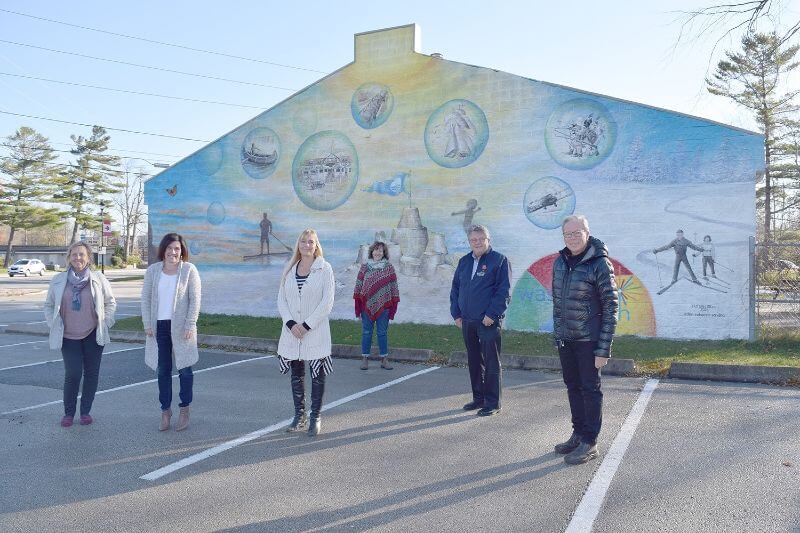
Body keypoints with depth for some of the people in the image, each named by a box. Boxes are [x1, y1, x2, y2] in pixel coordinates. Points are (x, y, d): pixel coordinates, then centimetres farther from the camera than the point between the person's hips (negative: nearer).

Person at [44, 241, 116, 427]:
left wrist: (105, 323, 1)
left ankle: (86, 411, 22)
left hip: (93, 335, 0)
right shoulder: (59, 280, 1)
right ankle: (68, 413, 15)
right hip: (68, 337, 0)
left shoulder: (98, 279, -1)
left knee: (91, 374, 6)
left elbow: (110, 302, 8)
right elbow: (49, 305, 12)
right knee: (72, 375, -5)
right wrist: (54, 325, 3)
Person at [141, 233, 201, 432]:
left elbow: (195, 300, -5)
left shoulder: (189, 270, -4)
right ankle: (165, 410, 20)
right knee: (162, 370, 8)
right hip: (159, 326, 3)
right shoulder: (153, 270, 6)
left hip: (181, 327, -3)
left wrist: (190, 325, -11)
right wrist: (147, 324, 1)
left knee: (184, 369, 4)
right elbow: (145, 298, 9)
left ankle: (184, 410, 17)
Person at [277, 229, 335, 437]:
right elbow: (281, 299, 6)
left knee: (317, 375, 2)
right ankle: (299, 415, 24)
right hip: (292, 331, 4)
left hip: (316, 332, -4)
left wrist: (307, 325, -13)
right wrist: (291, 323, -10)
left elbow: (327, 302, -9)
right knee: (296, 374, 12)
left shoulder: (324, 268, -4)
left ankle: (315, 417, 13)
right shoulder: (289, 269, 8)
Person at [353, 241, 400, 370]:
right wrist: (358, 306, 2)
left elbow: (393, 287, 3)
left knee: (383, 333, 6)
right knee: (366, 332, 7)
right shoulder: (364, 267, 4)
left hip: (383, 306, -1)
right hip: (367, 306, 1)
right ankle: (365, 359, 16)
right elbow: (359, 285, 6)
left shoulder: (389, 268, 1)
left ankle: (384, 359, 16)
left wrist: (393, 305, -1)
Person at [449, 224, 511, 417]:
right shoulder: (464, 262, 14)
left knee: (491, 363, -1)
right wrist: (456, 314, 9)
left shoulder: (499, 260, -4)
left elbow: (504, 291, -10)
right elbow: (455, 289, 18)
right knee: (474, 361, 13)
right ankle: (478, 398, 25)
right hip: (467, 321, 6)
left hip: (488, 321, -6)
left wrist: (491, 314, -16)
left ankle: (492, 403, 6)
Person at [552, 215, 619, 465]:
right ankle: (578, 434, 30)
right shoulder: (560, 262, 5)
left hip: (588, 339, -6)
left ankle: (590, 442, 16)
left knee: (590, 389, 4)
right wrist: (556, 332, 14)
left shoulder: (600, 264, -14)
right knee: (573, 387, 16)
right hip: (564, 339, 6)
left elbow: (611, 307, -13)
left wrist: (604, 350, -15)